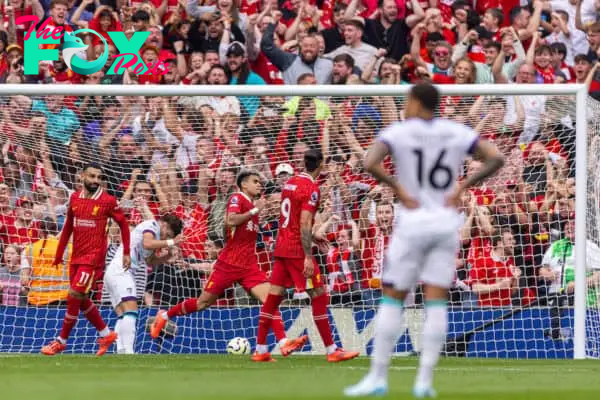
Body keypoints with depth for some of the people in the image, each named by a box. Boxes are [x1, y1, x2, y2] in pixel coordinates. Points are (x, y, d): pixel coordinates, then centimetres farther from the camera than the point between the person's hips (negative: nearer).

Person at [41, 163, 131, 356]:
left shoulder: (107, 201, -9)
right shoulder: (75, 198, 6)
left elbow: (123, 223, 1)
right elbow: (68, 227, 14)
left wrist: (126, 253, -1)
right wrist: (59, 253, 15)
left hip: (93, 257, -6)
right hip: (76, 256, 6)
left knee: (74, 296, -10)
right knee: (81, 300, 11)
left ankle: (61, 341, 1)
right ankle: (106, 334, 27)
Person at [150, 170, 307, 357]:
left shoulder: (253, 204, 17)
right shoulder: (237, 198, -5)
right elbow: (231, 221, -24)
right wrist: (254, 211, -20)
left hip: (249, 265, 6)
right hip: (229, 263, -6)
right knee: (204, 302, 5)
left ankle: (283, 342, -22)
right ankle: (164, 316, 26)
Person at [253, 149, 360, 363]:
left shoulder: (290, 182, 12)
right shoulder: (311, 188, -14)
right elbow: (304, 225, -20)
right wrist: (308, 257, -21)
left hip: (281, 247, 8)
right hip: (297, 249, -8)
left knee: (274, 296, 8)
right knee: (319, 296, -3)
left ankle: (260, 350, 7)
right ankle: (332, 350, -3)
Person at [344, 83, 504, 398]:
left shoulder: (398, 132, -5)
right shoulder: (457, 133, 4)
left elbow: (370, 163, -20)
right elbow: (496, 159, -2)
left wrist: (396, 187, -9)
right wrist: (463, 186, 0)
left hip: (413, 223, -3)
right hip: (447, 224, 3)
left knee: (392, 298, 5)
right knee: (436, 302, 3)